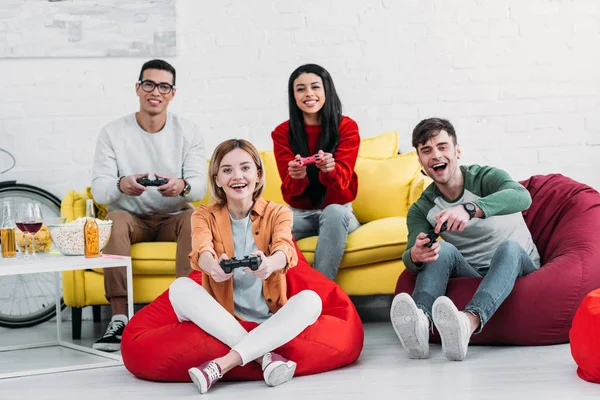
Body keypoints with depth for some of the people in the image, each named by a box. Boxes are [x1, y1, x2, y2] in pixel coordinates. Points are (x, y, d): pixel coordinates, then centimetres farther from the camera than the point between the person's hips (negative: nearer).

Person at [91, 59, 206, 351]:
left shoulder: (188, 133, 0)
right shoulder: (113, 133, -3)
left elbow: (200, 185, -12)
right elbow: (99, 189, -13)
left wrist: (182, 186, -38)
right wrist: (121, 185, -38)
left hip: (173, 218, 0)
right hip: (131, 218, 0)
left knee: (194, 218, -32)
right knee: (114, 220, -33)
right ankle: (119, 319, -37)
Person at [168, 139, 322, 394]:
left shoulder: (277, 213, 1)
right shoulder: (204, 216, 2)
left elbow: (285, 248, -22)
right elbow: (201, 251, -21)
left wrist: (270, 264, -48)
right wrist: (214, 266, -48)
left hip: (270, 323, 0)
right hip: (220, 323, 0)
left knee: (310, 299, -28)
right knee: (180, 288, -25)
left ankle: (223, 364, -36)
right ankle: (264, 355, -31)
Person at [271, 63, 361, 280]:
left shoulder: (346, 127, -5)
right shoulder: (282, 132, -1)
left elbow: (342, 179, -16)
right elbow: (290, 189, -9)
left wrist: (330, 169, -41)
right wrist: (297, 176, -35)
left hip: (338, 211, -1)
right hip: (300, 214, 1)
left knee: (333, 212, -37)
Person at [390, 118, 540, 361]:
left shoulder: (485, 178, -8)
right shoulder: (421, 210, 4)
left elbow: (522, 197, -31)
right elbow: (411, 254, -13)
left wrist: (469, 209, -48)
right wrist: (415, 256, -40)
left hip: (518, 269, -2)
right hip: (471, 275, 3)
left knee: (509, 247, -34)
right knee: (442, 249, -24)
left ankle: (468, 322, -64)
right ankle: (419, 321, -55)